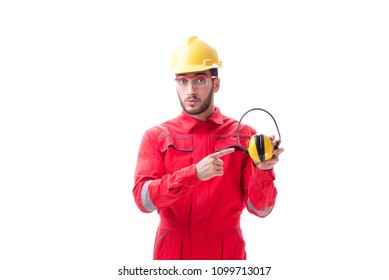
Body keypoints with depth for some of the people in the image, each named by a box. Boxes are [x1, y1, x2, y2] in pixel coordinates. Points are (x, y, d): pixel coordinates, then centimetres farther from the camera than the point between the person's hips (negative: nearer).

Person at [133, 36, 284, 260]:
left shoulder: (244, 136, -1)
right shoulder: (156, 137, -1)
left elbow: (260, 209, -5)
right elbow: (144, 199, -13)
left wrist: (262, 170, -24)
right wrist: (193, 174, -25)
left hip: (227, 253, 0)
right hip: (172, 253, 0)